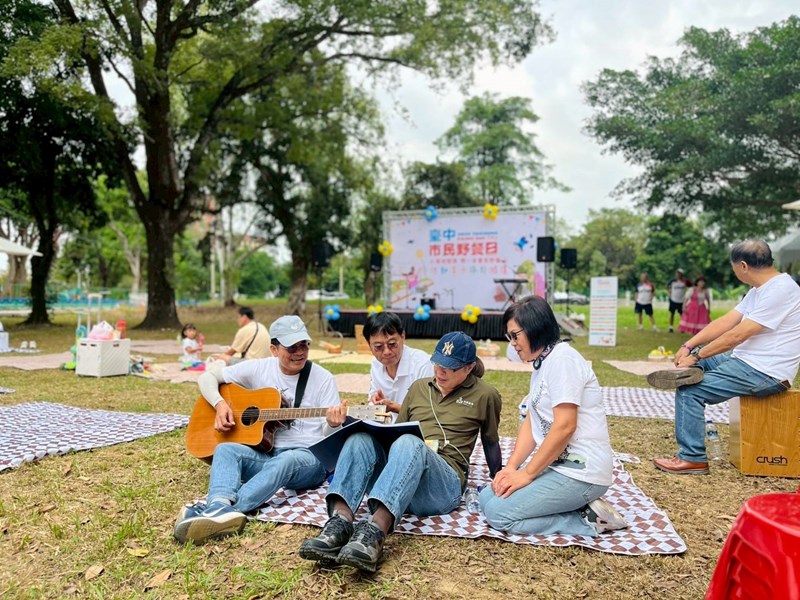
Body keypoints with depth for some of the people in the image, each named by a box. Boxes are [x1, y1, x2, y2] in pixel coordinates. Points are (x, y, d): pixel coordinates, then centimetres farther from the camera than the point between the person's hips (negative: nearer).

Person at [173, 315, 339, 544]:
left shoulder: (323, 379, -3)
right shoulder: (259, 368, 4)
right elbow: (207, 376, 10)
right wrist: (220, 403, -9)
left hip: (308, 457, -3)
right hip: (265, 454, 3)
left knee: (286, 460, -37)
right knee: (225, 449, -26)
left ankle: (213, 508, -53)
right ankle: (220, 507, -55)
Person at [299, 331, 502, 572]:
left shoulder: (485, 395, 10)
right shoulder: (419, 387, 21)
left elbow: (491, 443, 22)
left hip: (443, 483, -4)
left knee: (409, 443, -37)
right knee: (359, 439, -26)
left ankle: (375, 531, -56)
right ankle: (339, 523, -46)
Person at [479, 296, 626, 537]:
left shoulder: (562, 359, -15)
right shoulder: (541, 365, 16)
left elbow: (564, 427, -22)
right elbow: (531, 422, 11)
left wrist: (527, 473, -16)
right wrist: (511, 466, -2)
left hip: (580, 471, -10)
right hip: (557, 464, 10)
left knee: (498, 513, -14)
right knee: (487, 497, 7)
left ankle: (589, 520, -4)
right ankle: (582, 507, 6)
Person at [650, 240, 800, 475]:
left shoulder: (779, 290, -20)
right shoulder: (760, 290, 12)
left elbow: (737, 334, -22)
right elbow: (726, 321, 7)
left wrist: (696, 356, -15)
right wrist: (689, 347, -2)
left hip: (766, 373, -10)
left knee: (689, 390, -16)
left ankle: (692, 459, -8)